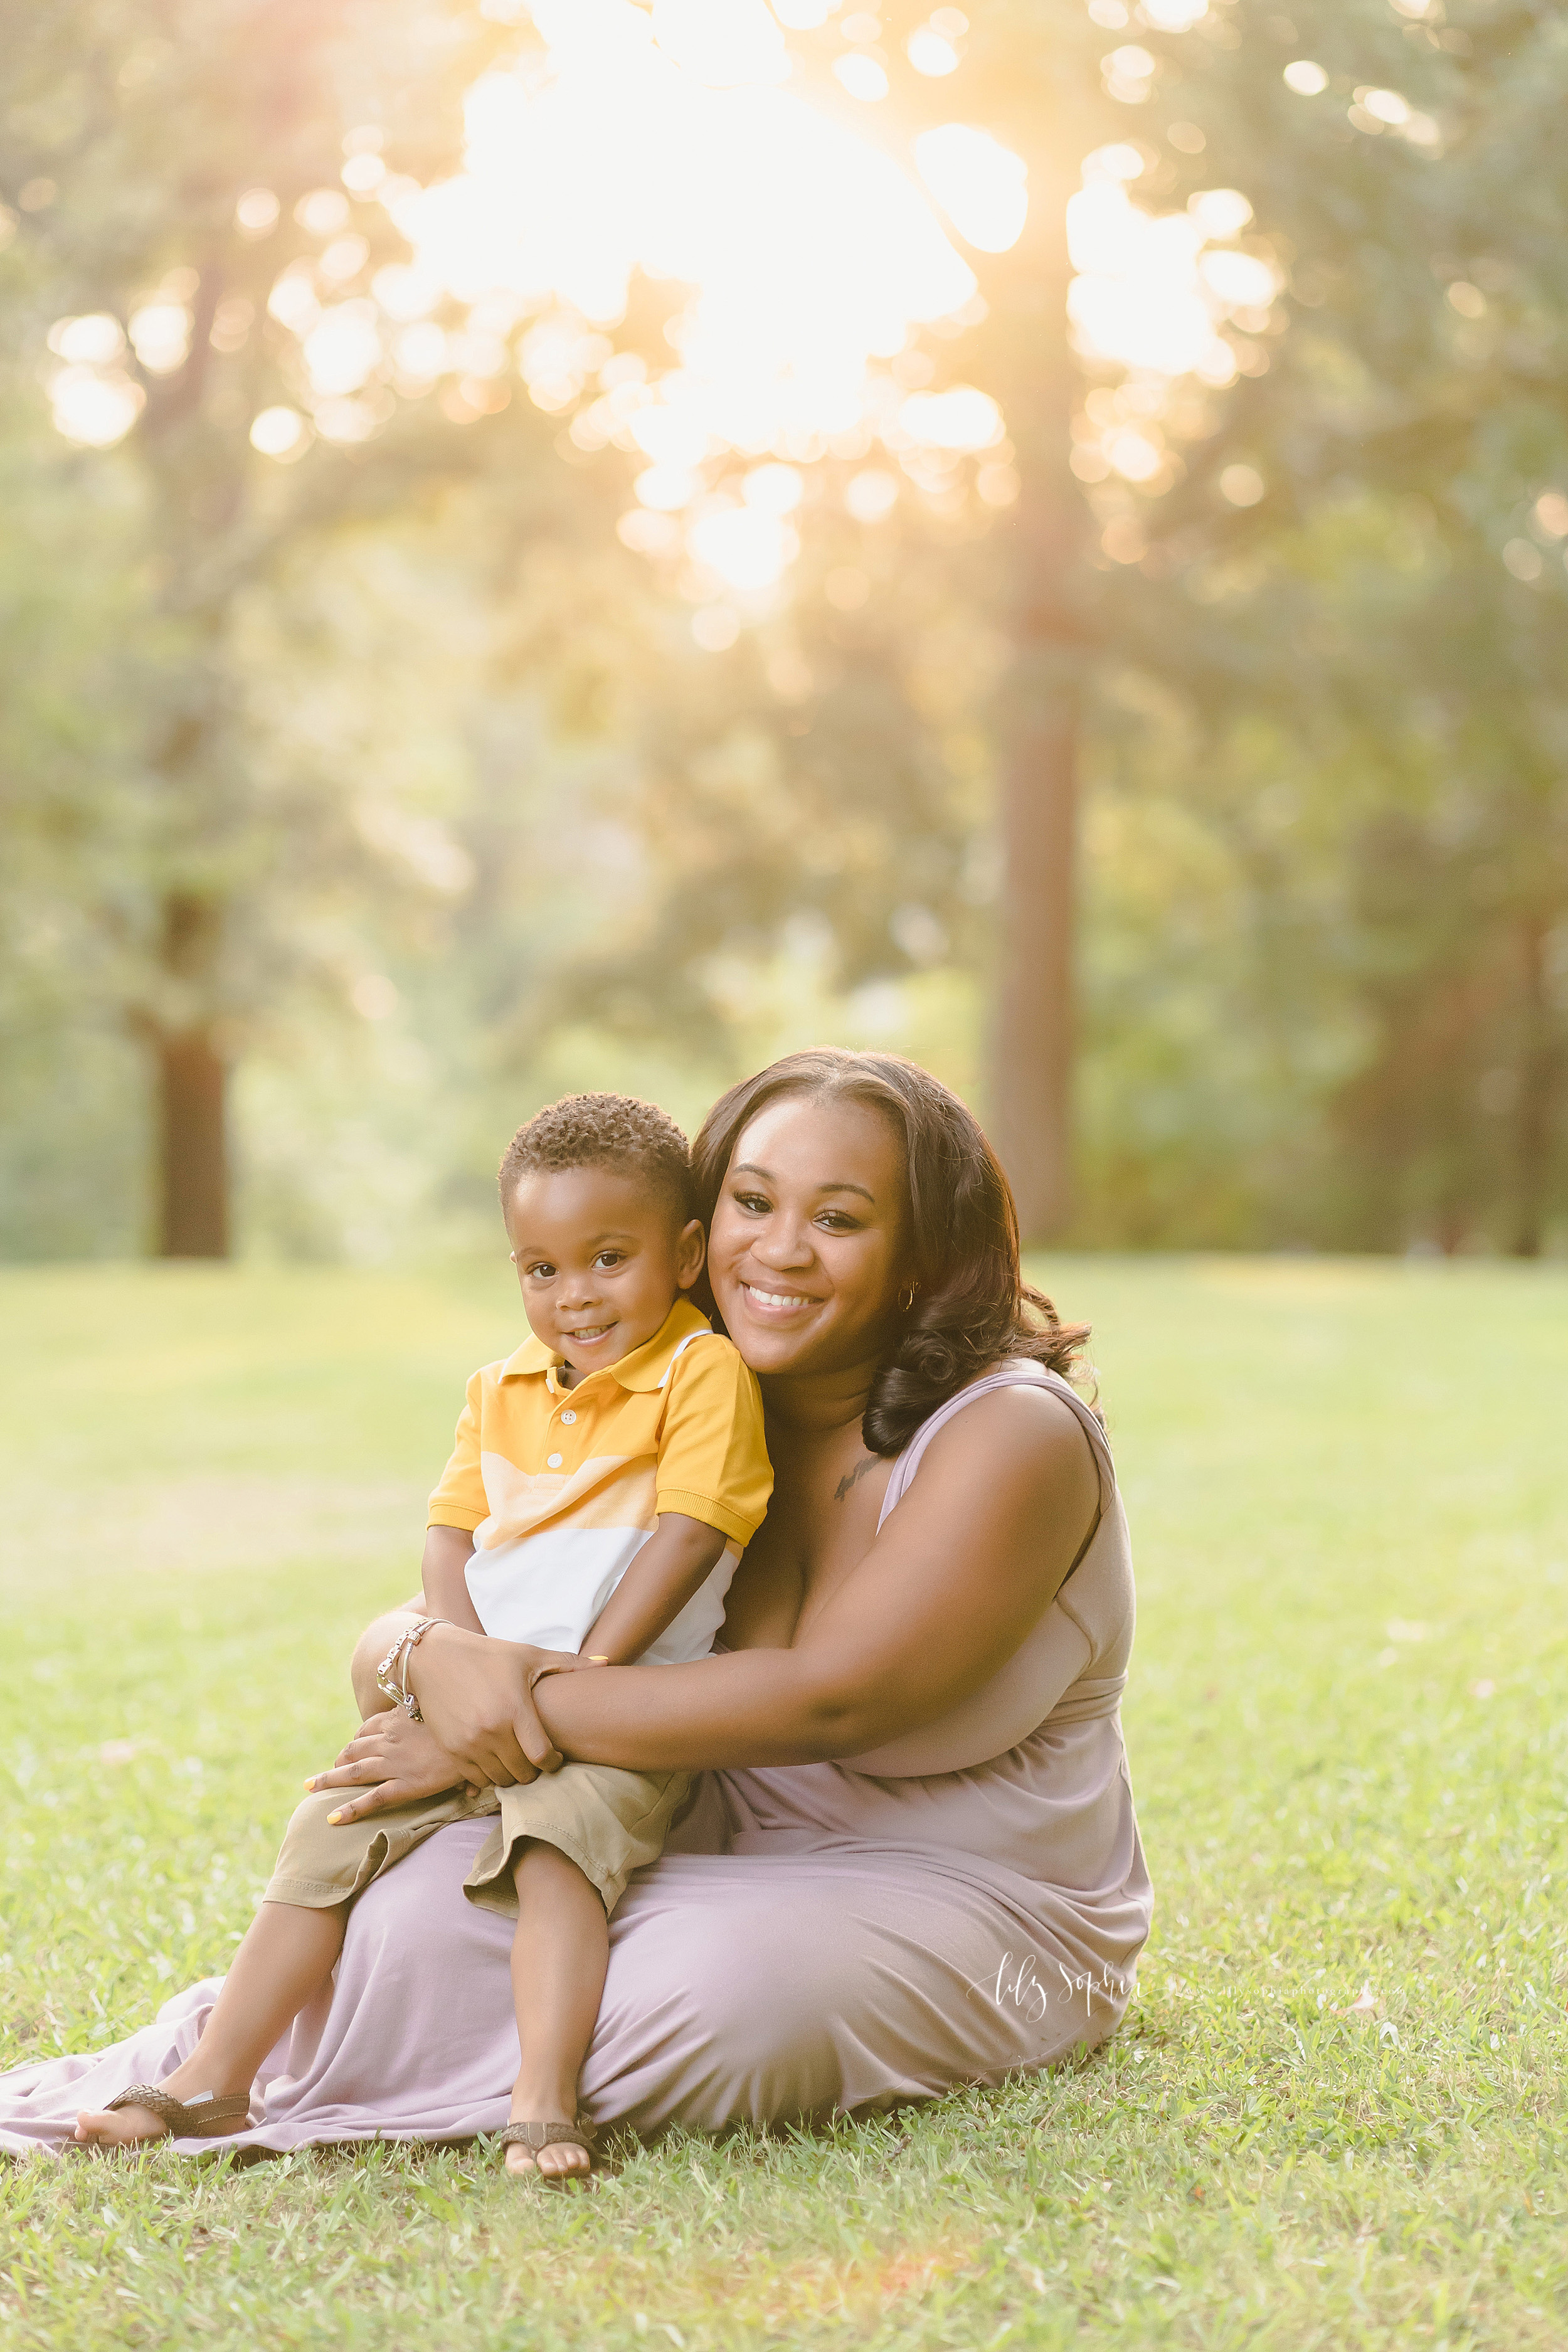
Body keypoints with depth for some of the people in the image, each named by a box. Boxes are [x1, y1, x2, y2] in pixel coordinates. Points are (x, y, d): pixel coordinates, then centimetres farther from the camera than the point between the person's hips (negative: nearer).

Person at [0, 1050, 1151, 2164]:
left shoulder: (1012, 1436, -16)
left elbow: (828, 1696, -26)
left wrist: (528, 1713, -25)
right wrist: (440, 1657, -26)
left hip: (972, 1906, -4)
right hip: (727, 1853, 4)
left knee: (704, 1996, -35)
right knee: (429, 1904, -26)